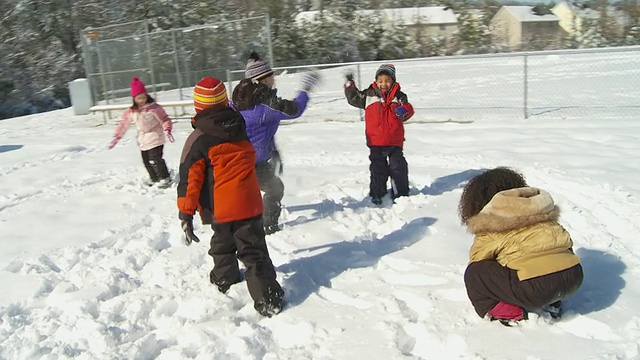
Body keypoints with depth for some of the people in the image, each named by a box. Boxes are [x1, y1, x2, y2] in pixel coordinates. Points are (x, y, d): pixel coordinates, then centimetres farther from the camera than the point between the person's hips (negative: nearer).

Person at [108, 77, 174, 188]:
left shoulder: (154, 107, -12)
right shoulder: (131, 111, 2)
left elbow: (165, 119, -9)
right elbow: (123, 124, 8)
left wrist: (167, 130, -25)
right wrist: (116, 137, 7)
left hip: (155, 138, -6)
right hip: (143, 140, 6)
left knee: (155, 159, -14)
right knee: (146, 161, 12)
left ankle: (165, 178, -2)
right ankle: (154, 178, 30)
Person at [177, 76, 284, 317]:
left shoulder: (198, 139, -11)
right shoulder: (239, 126, 2)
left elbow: (189, 179, -11)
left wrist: (186, 215, -6)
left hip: (222, 208, -2)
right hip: (250, 202, 2)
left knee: (222, 244, 24)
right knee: (254, 251, 5)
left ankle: (225, 279, 42)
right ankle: (268, 298, -1)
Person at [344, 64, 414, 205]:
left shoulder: (399, 96, 3)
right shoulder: (369, 95, 2)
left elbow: (408, 110, 2)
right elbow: (354, 98, 9)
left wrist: (405, 111, -20)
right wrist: (350, 85, 2)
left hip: (394, 141, 1)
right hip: (375, 141, 0)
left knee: (398, 167, 6)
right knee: (378, 168, 7)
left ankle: (401, 193, 21)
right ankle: (377, 194, 19)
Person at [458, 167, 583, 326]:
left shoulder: (492, 225, 4)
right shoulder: (542, 208, 21)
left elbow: (477, 258, 13)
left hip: (537, 287, -6)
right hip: (574, 278, 7)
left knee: (474, 273, 6)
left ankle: (509, 314, 3)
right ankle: (552, 304, 26)